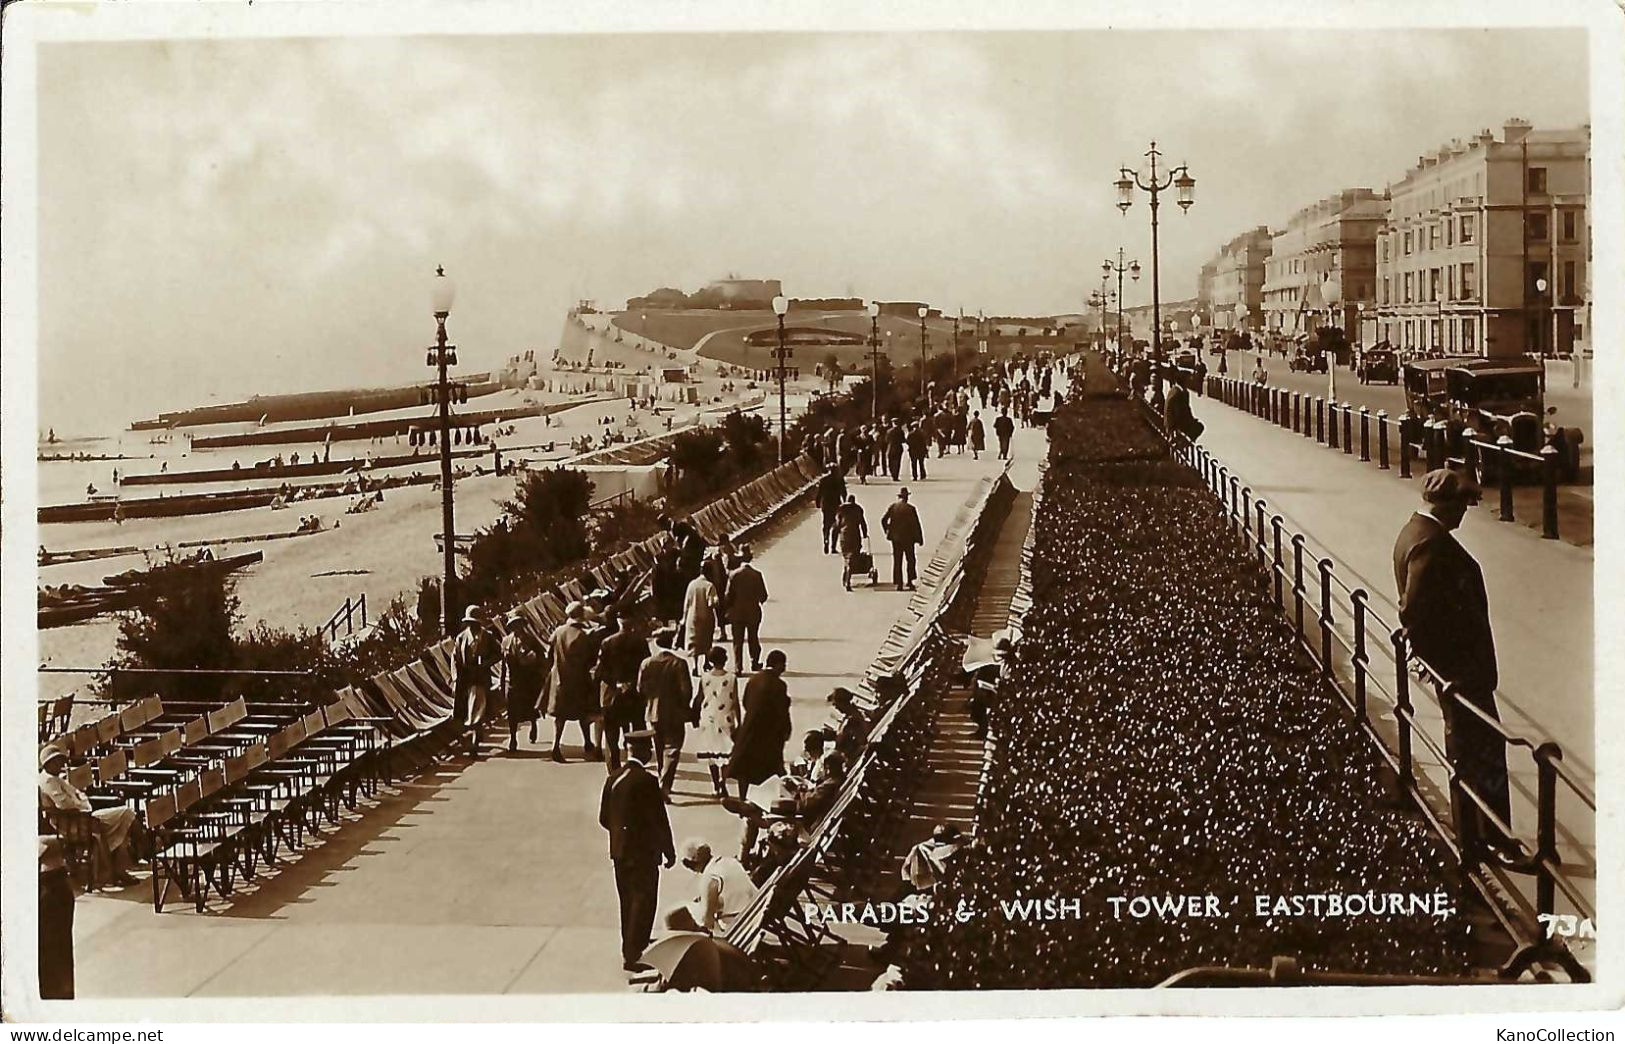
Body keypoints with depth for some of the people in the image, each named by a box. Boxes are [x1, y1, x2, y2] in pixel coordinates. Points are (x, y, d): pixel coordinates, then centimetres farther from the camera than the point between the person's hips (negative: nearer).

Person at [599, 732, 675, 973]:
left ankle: (630, 949, 32)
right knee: (643, 901, 1)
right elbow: (659, 821, -16)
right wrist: (669, 851, -6)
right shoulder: (646, 781, -19)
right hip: (643, 851, -7)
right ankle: (632, 955, 0)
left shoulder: (613, 779, 1)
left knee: (628, 900, 19)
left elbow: (604, 818, 8)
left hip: (619, 851, 7)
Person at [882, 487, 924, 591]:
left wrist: (887, 532, 13)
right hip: (908, 538, -3)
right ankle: (910, 581, 9)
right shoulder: (910, 508, -12)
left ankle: (898, 583, 5)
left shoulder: (892, 506, -1)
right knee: (910, 560, 11)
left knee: (897, 561, 7)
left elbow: (883, 520, 0)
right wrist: (920, 538, -3)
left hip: (895, 538, 3)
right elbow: (916, 524, -10)